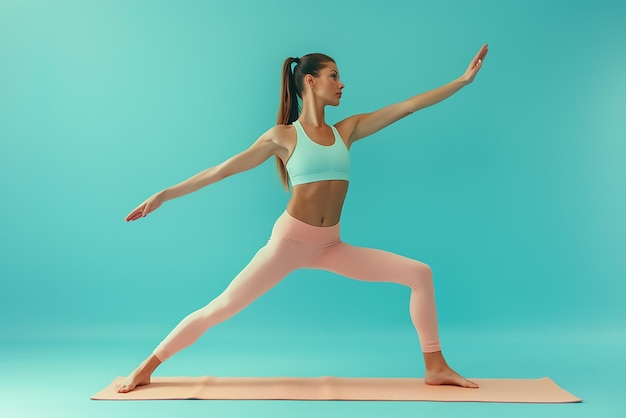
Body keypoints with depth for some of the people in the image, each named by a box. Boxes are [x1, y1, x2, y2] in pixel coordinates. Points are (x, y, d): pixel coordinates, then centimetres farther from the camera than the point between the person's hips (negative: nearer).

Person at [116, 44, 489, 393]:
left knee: (420, 274, -2)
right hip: (290, 239, -4)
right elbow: (222, 170, -1)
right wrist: (164, 194, -1)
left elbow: (408, 106, 7)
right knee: (221, 307, -6)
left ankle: (436, 367, 7)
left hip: (331, 245, 5)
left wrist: (463, 80, 6)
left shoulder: (347, 130, 9)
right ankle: (145, 369, 12)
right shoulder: (283, 136, -2)